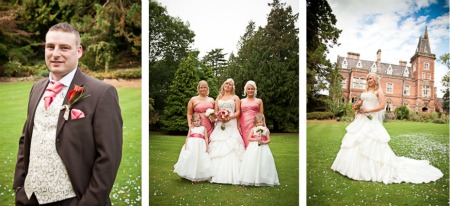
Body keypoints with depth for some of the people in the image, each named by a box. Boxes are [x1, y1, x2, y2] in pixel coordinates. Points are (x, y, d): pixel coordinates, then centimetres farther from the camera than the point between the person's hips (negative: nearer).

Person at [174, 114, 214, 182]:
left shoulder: (203, 128, 11)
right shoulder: (191, 128, 14)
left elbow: (206, 138, 7)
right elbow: (188, 137, 7)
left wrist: (206, 147, -3)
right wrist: (186, 145, -7)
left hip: (200, 146, -1)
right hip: (191, 145, 1)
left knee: (200, 160, -3)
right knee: (191, 159, -5)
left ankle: (199, 177, 5)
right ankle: (192, 176, 5)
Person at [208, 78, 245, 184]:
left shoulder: (235, 97, 12)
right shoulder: (218, 98, 20)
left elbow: (238, 112, 3)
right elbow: (215, 111, 13)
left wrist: (230, 117, -14)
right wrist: (219, 117, -8)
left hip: (231, 125, -3)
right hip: (220, 125, 3)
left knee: (231, 148, -12)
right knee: (217, 149, -4)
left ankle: (231, 176, -10)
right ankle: (217, 174, -1)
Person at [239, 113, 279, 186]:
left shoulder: (266, 130, 5)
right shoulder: (253, 129, 4)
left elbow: (268, 140, 4)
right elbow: (249, 138, -3)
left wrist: (263, 142, -15)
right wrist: (256, 139, -15)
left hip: (263, 148, 1)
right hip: (254, 148, -1)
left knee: (263, 163, -3)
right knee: (252, 162, -6)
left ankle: (263, 180, 6)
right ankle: (251, 179, -2)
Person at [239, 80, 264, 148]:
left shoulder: (259, 101, 11)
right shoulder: (242, 101, 14)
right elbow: (239, 115, 12)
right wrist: (238, 126, 1)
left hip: (255, 125, -1)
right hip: (244, 126, 1)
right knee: (246, 144, -3)